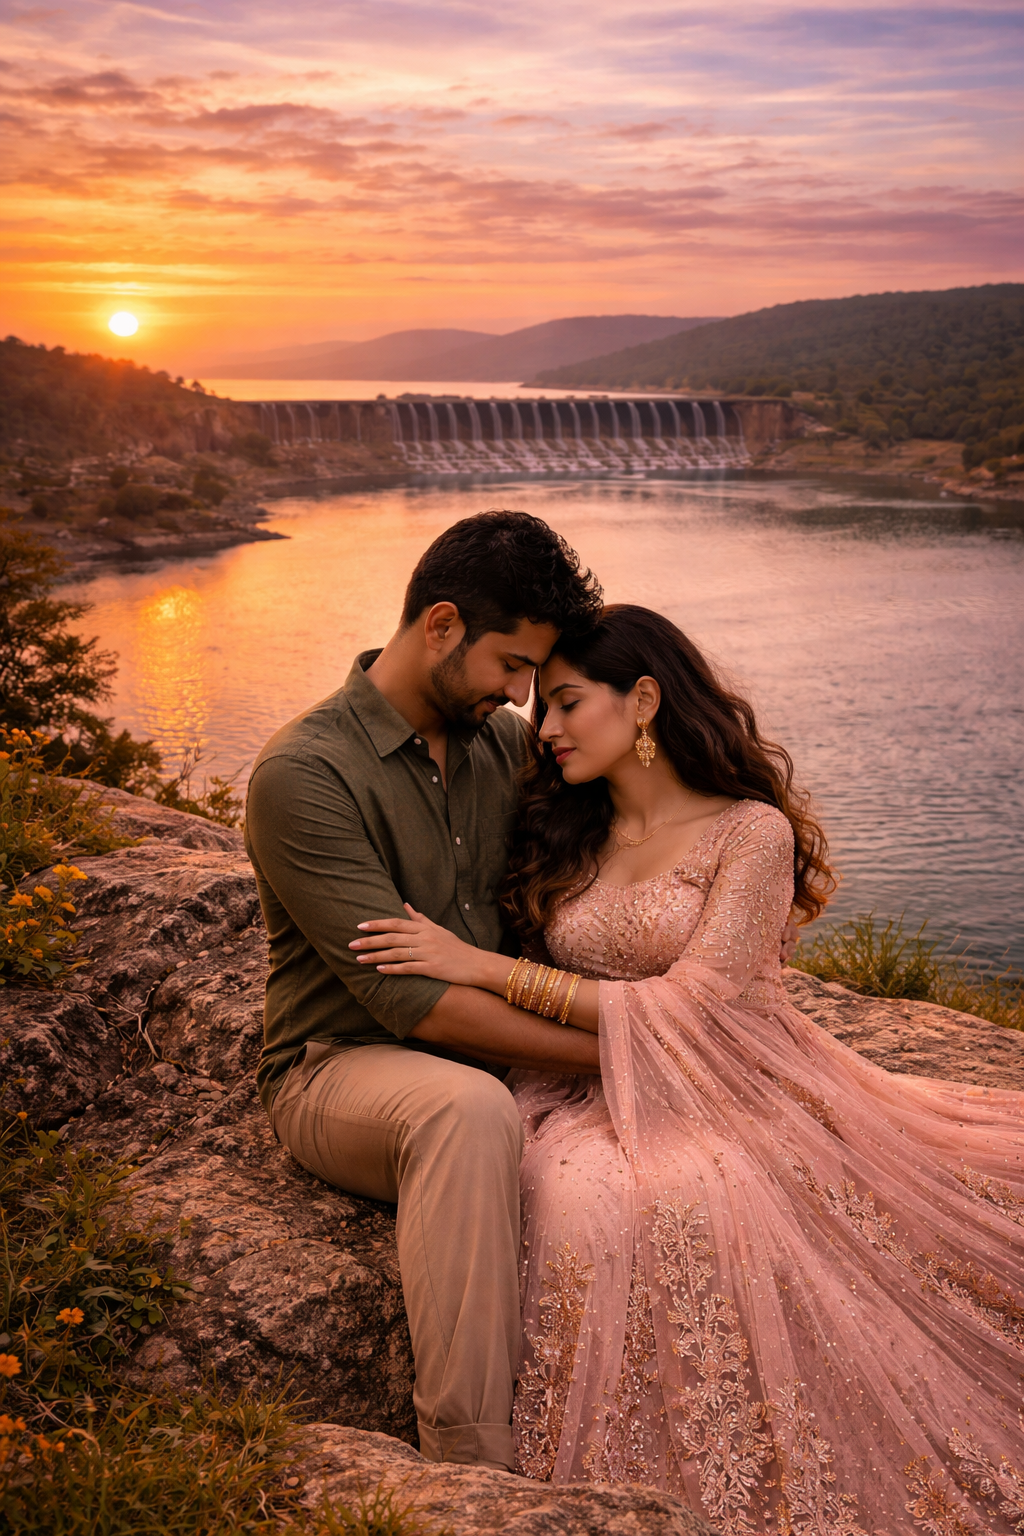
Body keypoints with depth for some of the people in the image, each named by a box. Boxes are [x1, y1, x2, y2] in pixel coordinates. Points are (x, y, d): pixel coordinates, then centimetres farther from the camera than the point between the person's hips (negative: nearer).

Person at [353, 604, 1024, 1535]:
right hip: (600, 1102, 4)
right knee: (582, 1204, -30)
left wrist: (482, 967, -14)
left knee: (687, 1208, -35)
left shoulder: (752, 834, -3)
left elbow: (686, 1010, -13)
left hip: (741, 1104, -4)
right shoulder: (566, 839, 15)